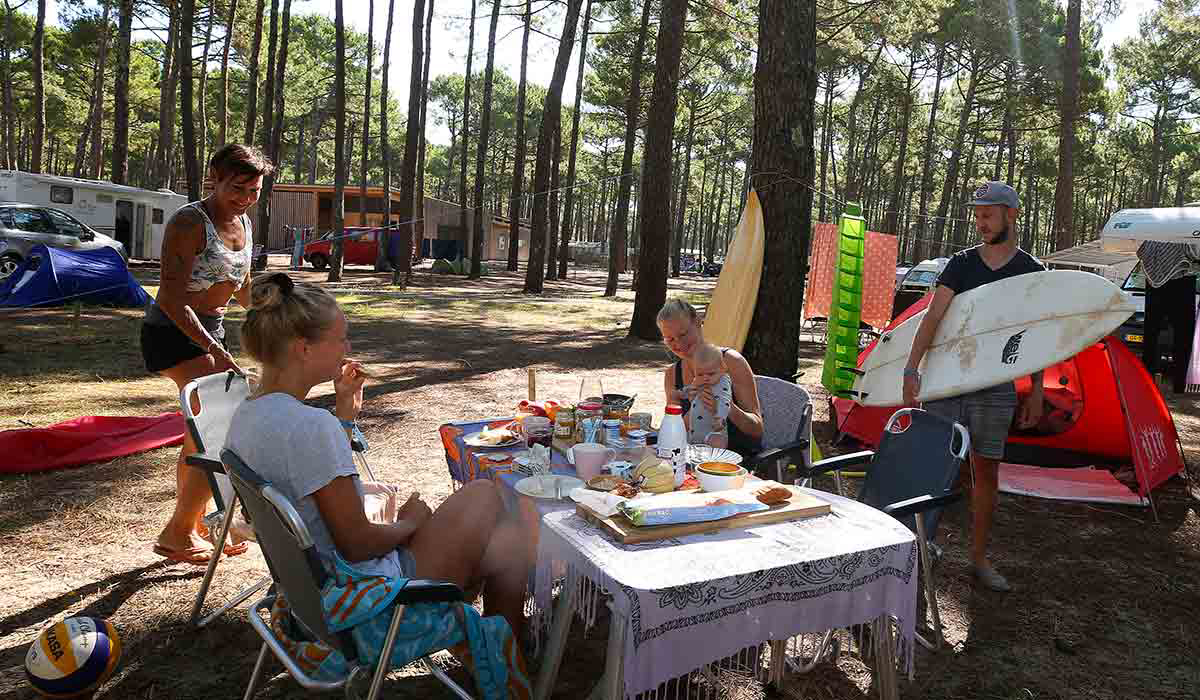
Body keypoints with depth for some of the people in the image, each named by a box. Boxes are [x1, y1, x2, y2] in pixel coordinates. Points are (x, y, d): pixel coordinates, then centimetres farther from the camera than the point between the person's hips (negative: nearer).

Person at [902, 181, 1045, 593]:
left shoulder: (1032, 272, 4)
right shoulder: (961, 264, 2)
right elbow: (933, 317, -8)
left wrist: (1036, 393, 5)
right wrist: (911, 369, -19)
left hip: (995, 388, 1)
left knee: (986, 471, 8)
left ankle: (979, 558, 22)